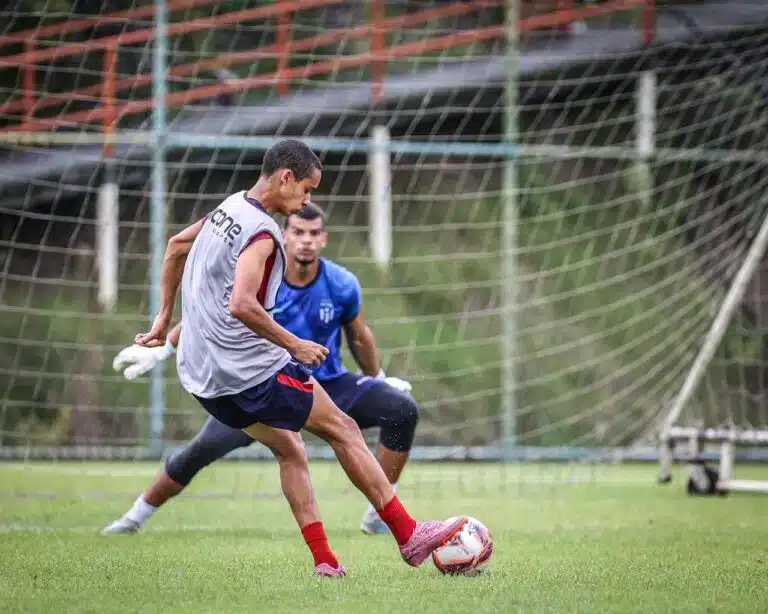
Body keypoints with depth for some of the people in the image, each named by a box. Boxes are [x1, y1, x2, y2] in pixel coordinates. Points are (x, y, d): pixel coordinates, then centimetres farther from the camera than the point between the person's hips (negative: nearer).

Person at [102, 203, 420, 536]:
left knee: (403, 410, -20)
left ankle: (378, 515, -10)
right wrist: (158, 351, 2)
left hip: (329, 386, 1)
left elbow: (359, 338, 8)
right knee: (203, 448, -16)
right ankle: (135, 517, 5)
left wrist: (378, 379, 19)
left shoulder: (343, 286, -13)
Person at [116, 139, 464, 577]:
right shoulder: (261, 233, -19)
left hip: (203, 374, 9)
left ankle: (324, 560, 12)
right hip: (252, 371, -9)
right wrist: (295, 345, -19)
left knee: (289, 450, 19)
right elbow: (241, 305, -30)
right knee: (343, 429, 3)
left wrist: (164, 318, 32)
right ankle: (409, 536, 5)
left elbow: (177, 245, 27)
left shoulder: (229, 208, 10)